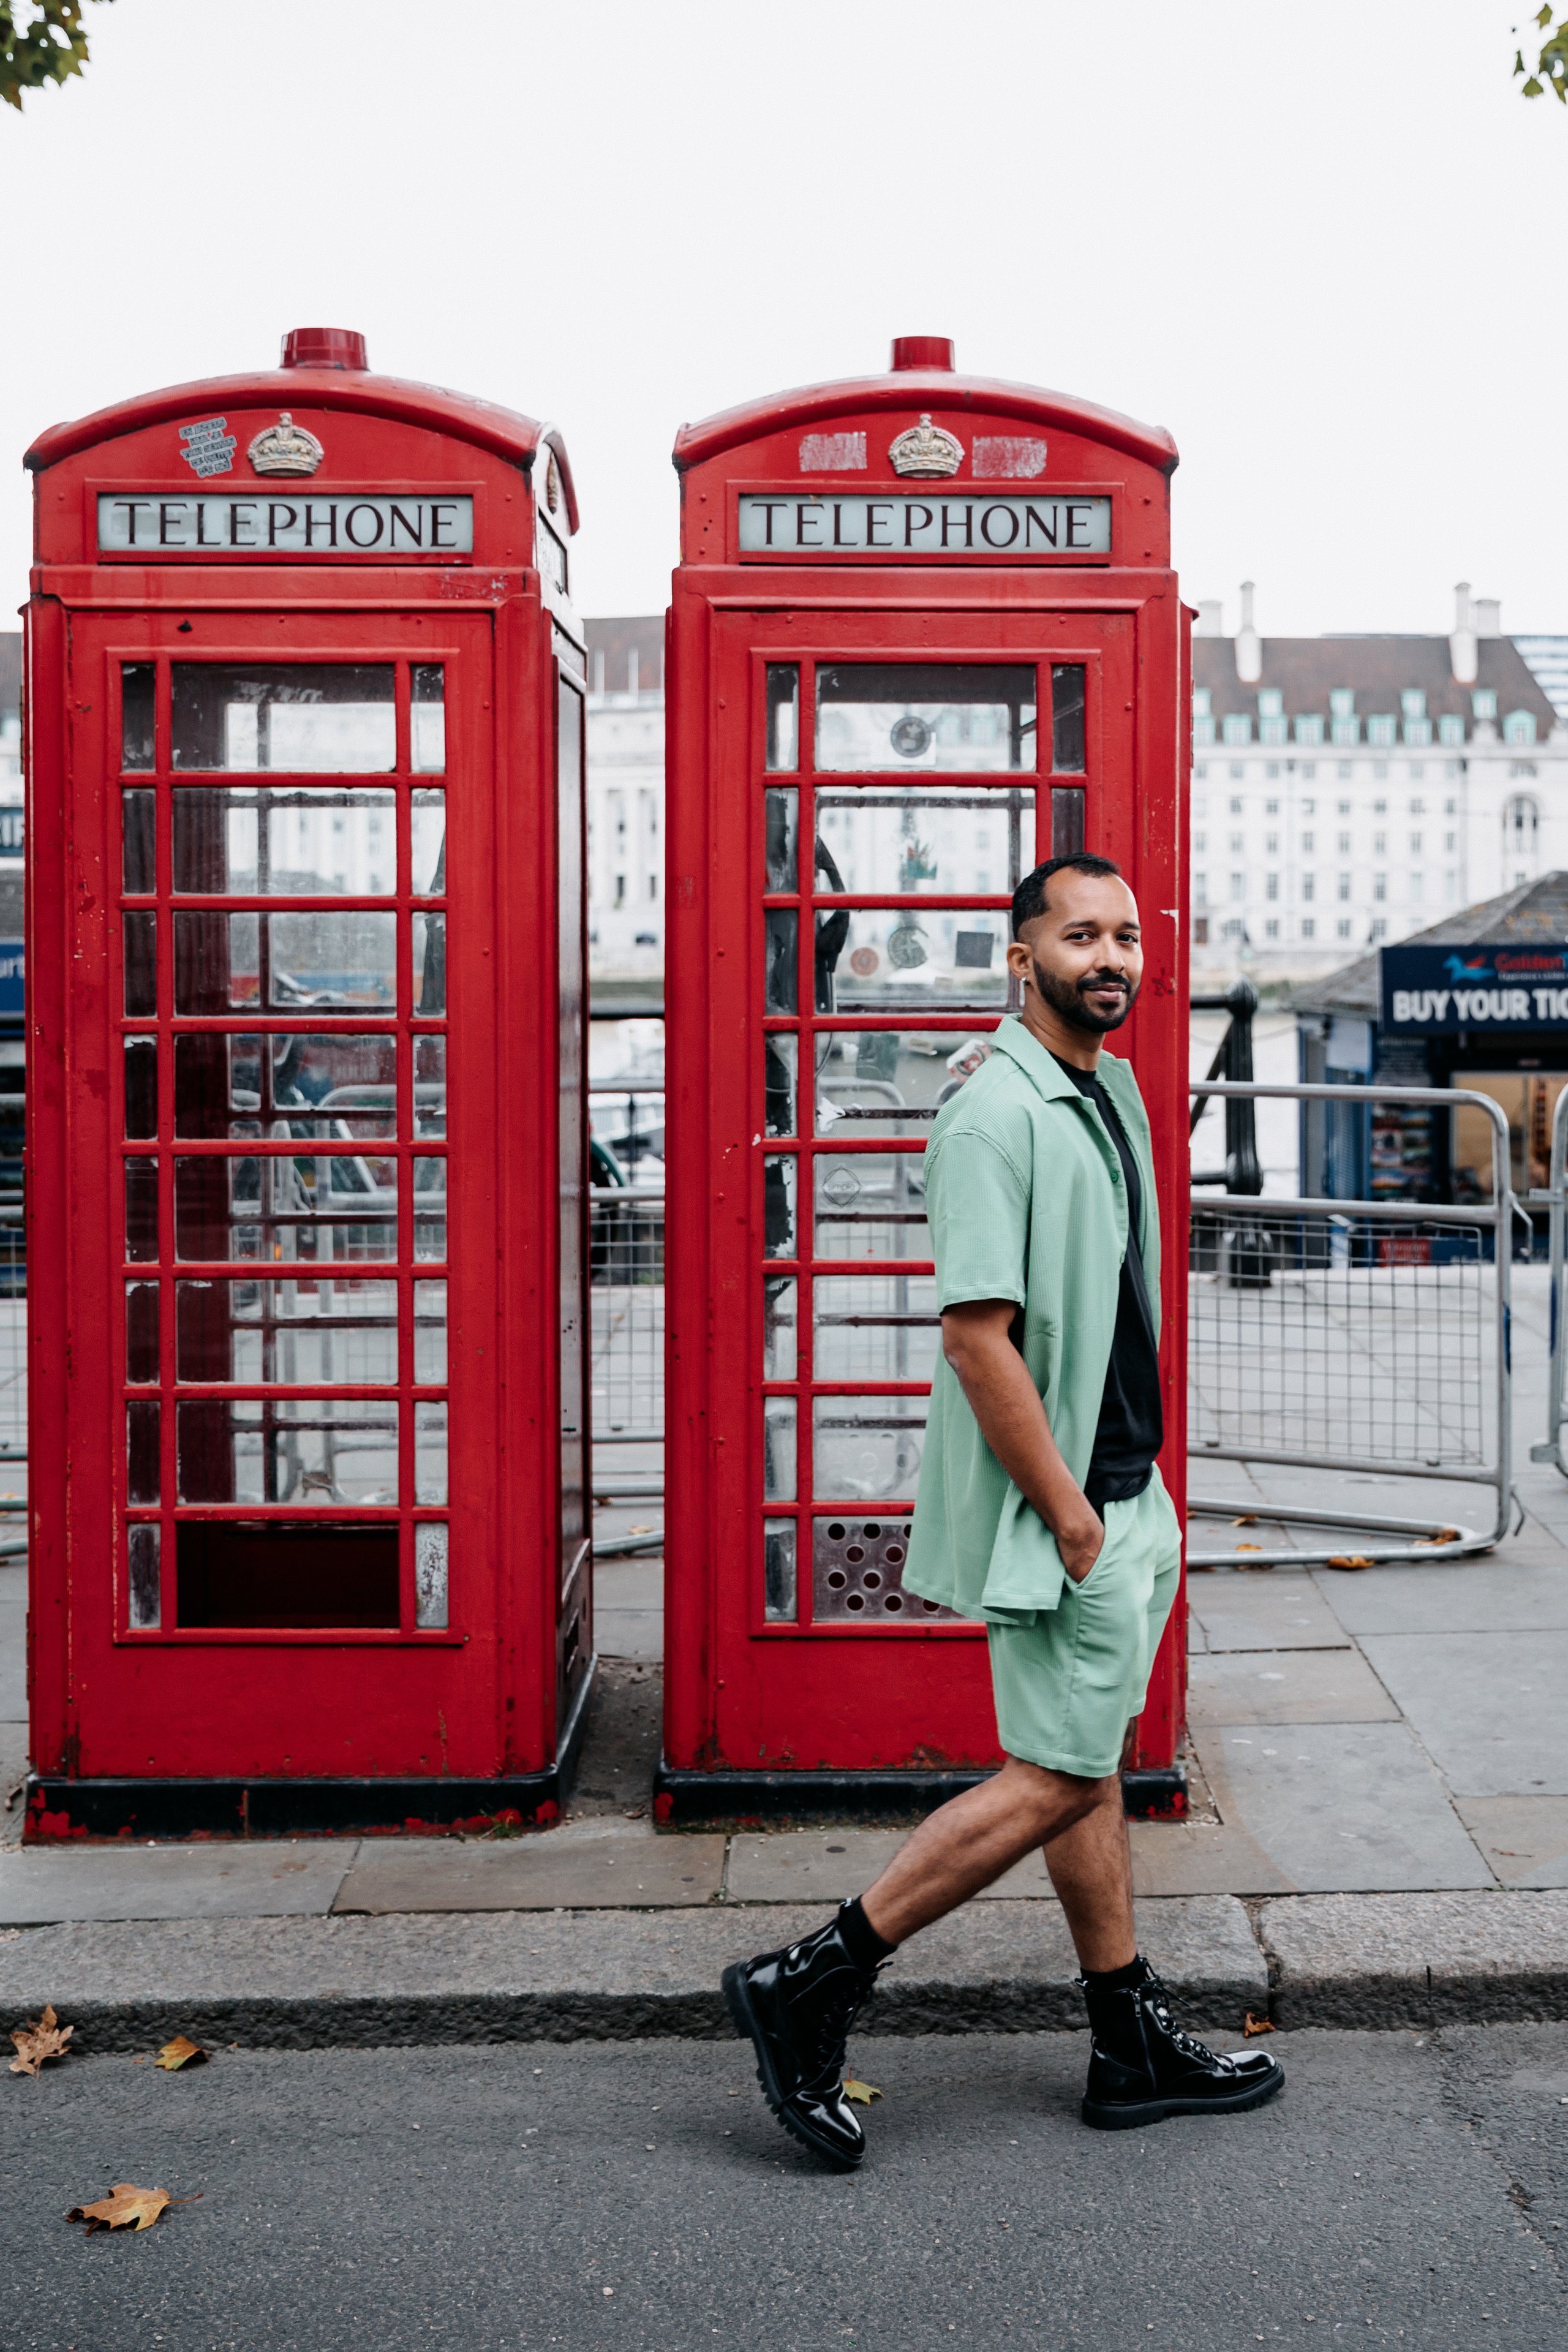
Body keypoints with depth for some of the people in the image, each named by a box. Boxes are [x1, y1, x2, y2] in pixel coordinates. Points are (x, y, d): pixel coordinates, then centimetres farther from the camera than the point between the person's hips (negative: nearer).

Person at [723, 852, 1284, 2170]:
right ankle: (811, 1989, 3)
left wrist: (1138, 1500, 18)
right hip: (1054, 1509, -9)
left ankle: (1134, 2047, 27)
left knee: (1093, 1764, 16)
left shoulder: (1115, 1092, 12)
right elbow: (977, 1336, -24)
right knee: (1060, 1777, -5)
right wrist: (1065, 1511, -21)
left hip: (1123, 1495, 10)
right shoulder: (998, 1116, -19)